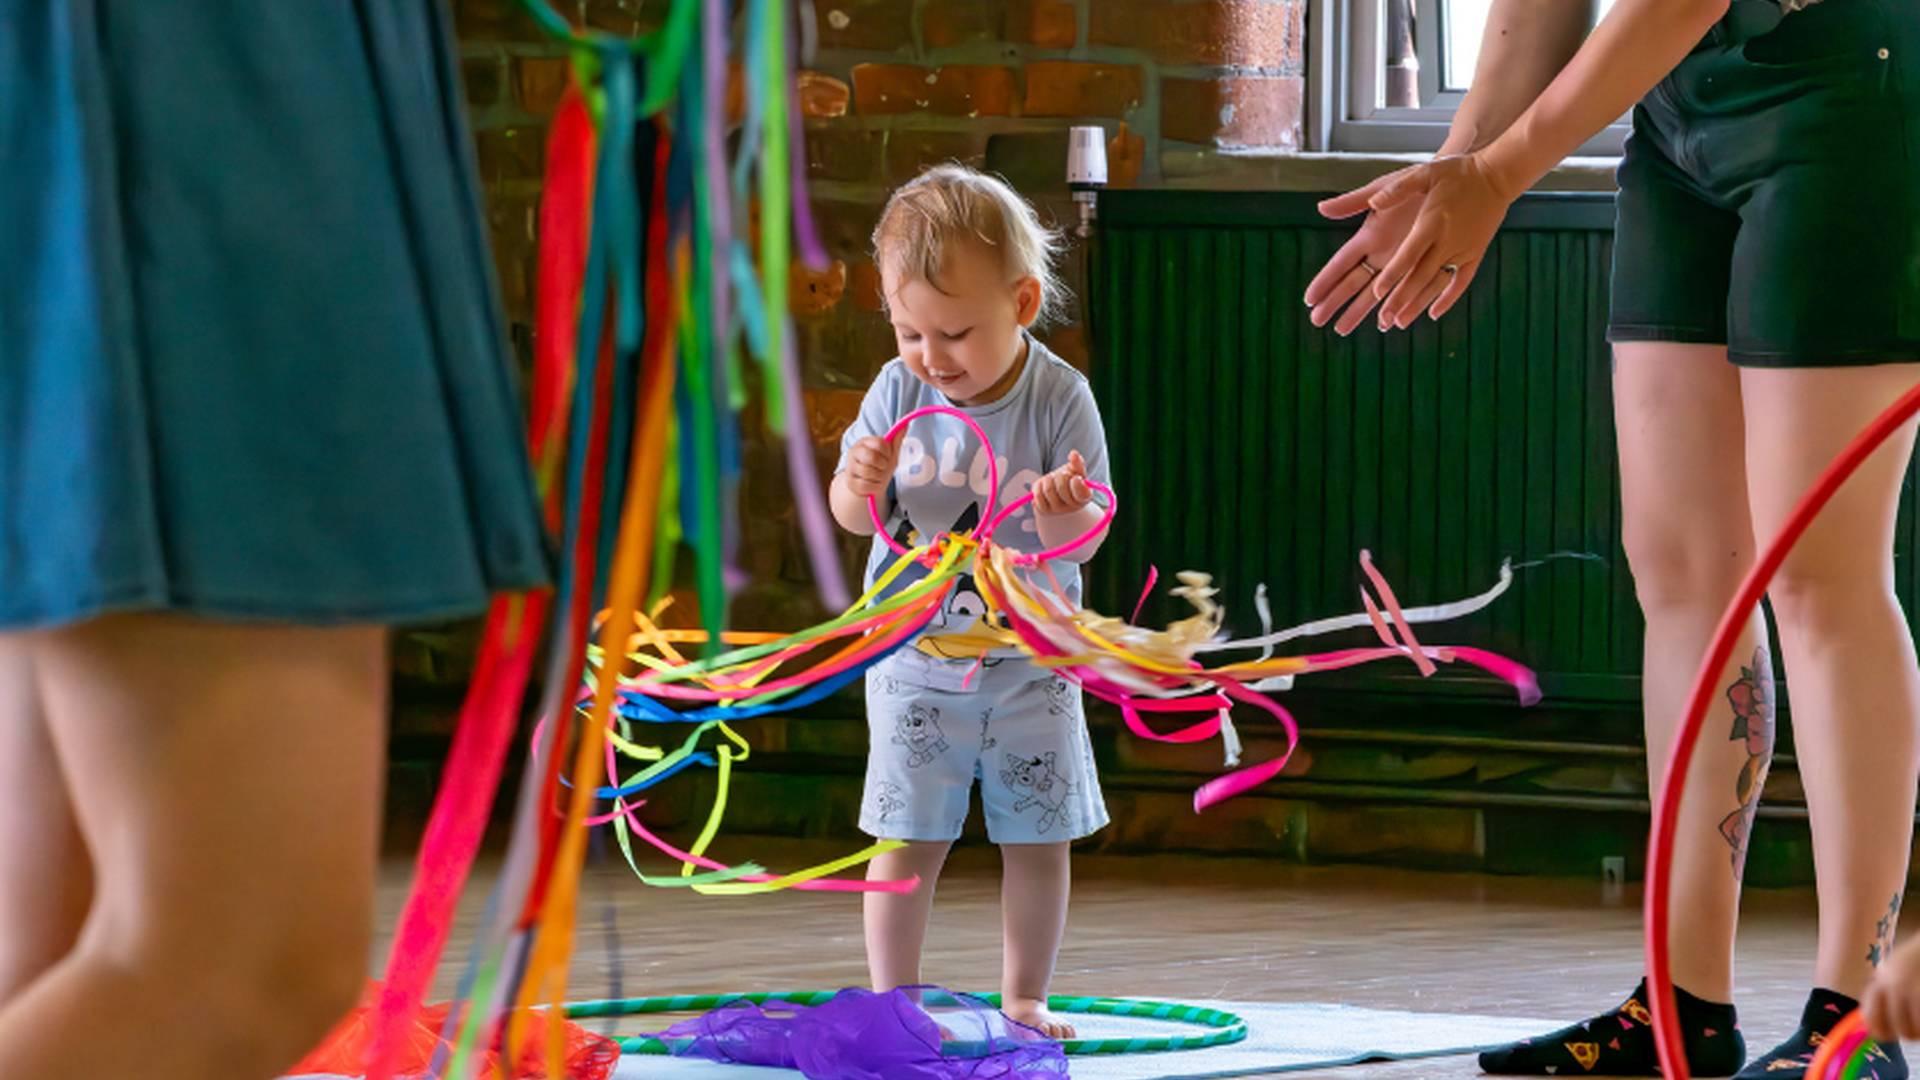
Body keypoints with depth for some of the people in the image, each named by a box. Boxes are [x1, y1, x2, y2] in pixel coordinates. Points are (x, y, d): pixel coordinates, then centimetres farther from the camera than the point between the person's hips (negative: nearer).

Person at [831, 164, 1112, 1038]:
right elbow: (854, 516, 1)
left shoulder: (1058, 399, -15)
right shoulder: (899, 392, -9)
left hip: (1029, 664, 0)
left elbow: (1080, 543, -15)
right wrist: (861, 487, -23)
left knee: (1037, 836, 6)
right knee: (909, 838, 0)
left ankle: (1024, 999, 20)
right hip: (916, 662, 1)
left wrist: (1067, 510, -38)